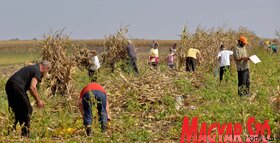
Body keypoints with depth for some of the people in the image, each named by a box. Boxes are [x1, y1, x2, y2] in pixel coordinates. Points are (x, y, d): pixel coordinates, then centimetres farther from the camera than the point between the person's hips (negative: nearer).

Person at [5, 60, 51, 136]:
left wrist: (38, 100, 37)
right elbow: (32, 87, -17)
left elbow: (31, 87, 36)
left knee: (15, 110, 18)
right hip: (17, 86, -9)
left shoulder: (32, 68, 25)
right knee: (27, 110, 0)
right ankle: (25, 134, 3)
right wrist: (38, 101, -7)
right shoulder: (37, 71, -4)